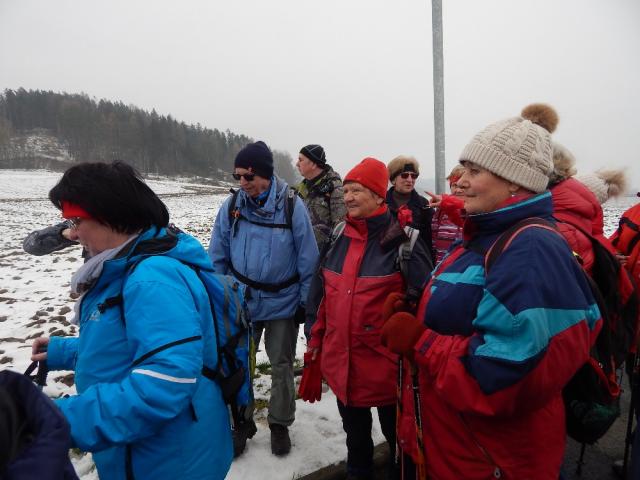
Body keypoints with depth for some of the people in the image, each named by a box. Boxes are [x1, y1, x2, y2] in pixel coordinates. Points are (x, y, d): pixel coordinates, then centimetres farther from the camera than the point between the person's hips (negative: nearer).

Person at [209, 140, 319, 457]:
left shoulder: (292, 206, -14)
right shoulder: (231, 207, -7)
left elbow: (308, 258, -9)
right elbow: (218, 257, 1)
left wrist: (305, 301, -5)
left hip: (283, 303, -2)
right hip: (241, 301, 2)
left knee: (282, 366, 14)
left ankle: (280, 424, 37)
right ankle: (242, 422, 37)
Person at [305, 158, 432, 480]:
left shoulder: (401, 239, -15)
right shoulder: (339, 237, 3)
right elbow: (321, 290, 10)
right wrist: (316, 335, 11)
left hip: (386, 363, -5)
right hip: (341, 361, 6)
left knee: (397, 434, 18)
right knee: (354, 432, 26)